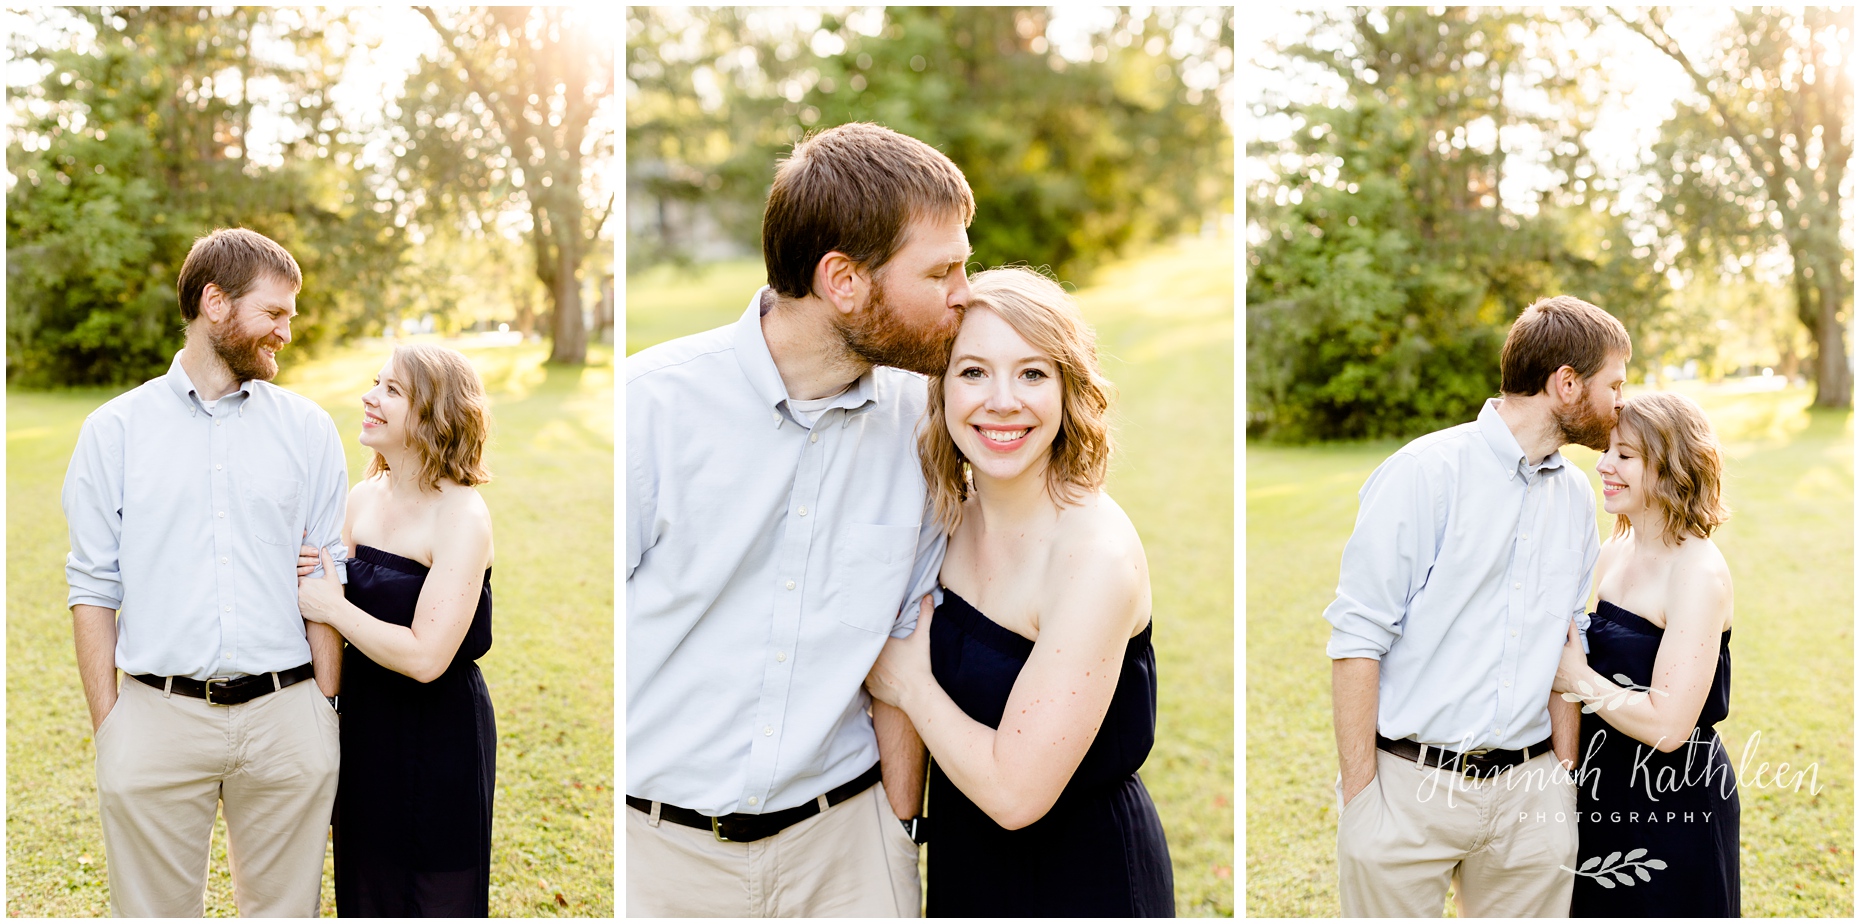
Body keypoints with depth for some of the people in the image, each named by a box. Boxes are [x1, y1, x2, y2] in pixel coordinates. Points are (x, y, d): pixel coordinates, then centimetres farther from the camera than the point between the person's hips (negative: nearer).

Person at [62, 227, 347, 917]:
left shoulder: (309, 431, 7)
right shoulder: (114, 431, 4)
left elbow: (327, 580, 6)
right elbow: (93, 587, 4)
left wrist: (324, 710, 2)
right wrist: (106, 725, -1)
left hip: (284, 716, 1)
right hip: (157, 722, -1)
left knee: (285, 909, 9)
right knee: (156, 910, 7)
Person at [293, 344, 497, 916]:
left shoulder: (462, 516, -20)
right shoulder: (364, 497, 3)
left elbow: (425, 657, -26)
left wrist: (332, 608, -17)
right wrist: (306, 574, -6)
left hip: (439, 735, -7)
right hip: (365, 723, 7)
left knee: (433, 899, 8)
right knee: (364, 890, 20)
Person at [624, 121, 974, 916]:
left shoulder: (919, 420, -2)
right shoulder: (653, 402, -13)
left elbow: (901, 647, 6)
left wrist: (899, 835, 6)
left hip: (841, 833, 3)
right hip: (658, 845, -2)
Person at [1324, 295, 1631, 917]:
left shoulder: (1577, 497, 12)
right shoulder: (1426, 472, -9)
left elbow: (1564, 648, 18)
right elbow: (1357, 638, -11)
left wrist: (1564, 773, 10)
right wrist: (1359, 793, -13)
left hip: (1528, 792, 5)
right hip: (1411, 785, -5)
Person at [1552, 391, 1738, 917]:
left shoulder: (1699, 573, -20)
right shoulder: (1615, 554, 5)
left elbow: (1667, 724, -25)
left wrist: (1580, 680, -16)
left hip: (1673, 800, -8)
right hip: (1608, 792, 8)